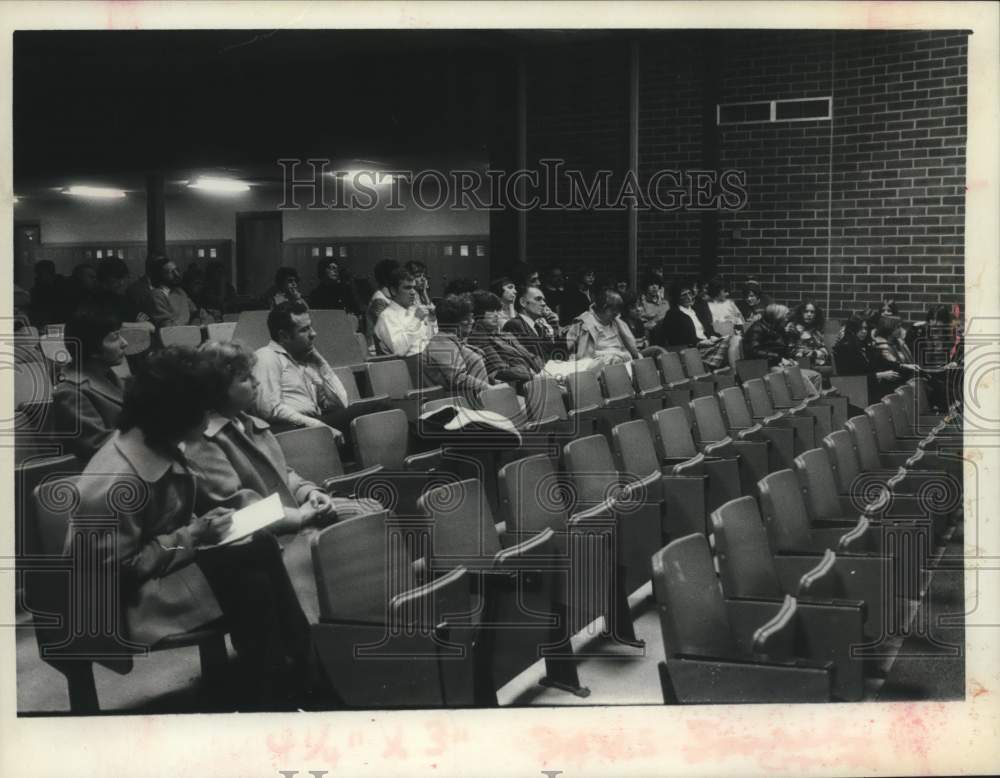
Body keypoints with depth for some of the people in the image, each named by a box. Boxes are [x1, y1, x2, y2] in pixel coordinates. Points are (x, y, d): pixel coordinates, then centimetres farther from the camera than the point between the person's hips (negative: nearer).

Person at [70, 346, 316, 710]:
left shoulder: (159, 448, -1)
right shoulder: (115, 482, -28)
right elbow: (118, 568, -23)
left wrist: (200, 527, -6)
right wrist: (192, 538, -22)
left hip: (159, 565, 9)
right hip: (122, 595, -9)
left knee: (262, 547, -12)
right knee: (250, 584, -24)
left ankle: (291, 680, -6)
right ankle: (273, 697, -5)